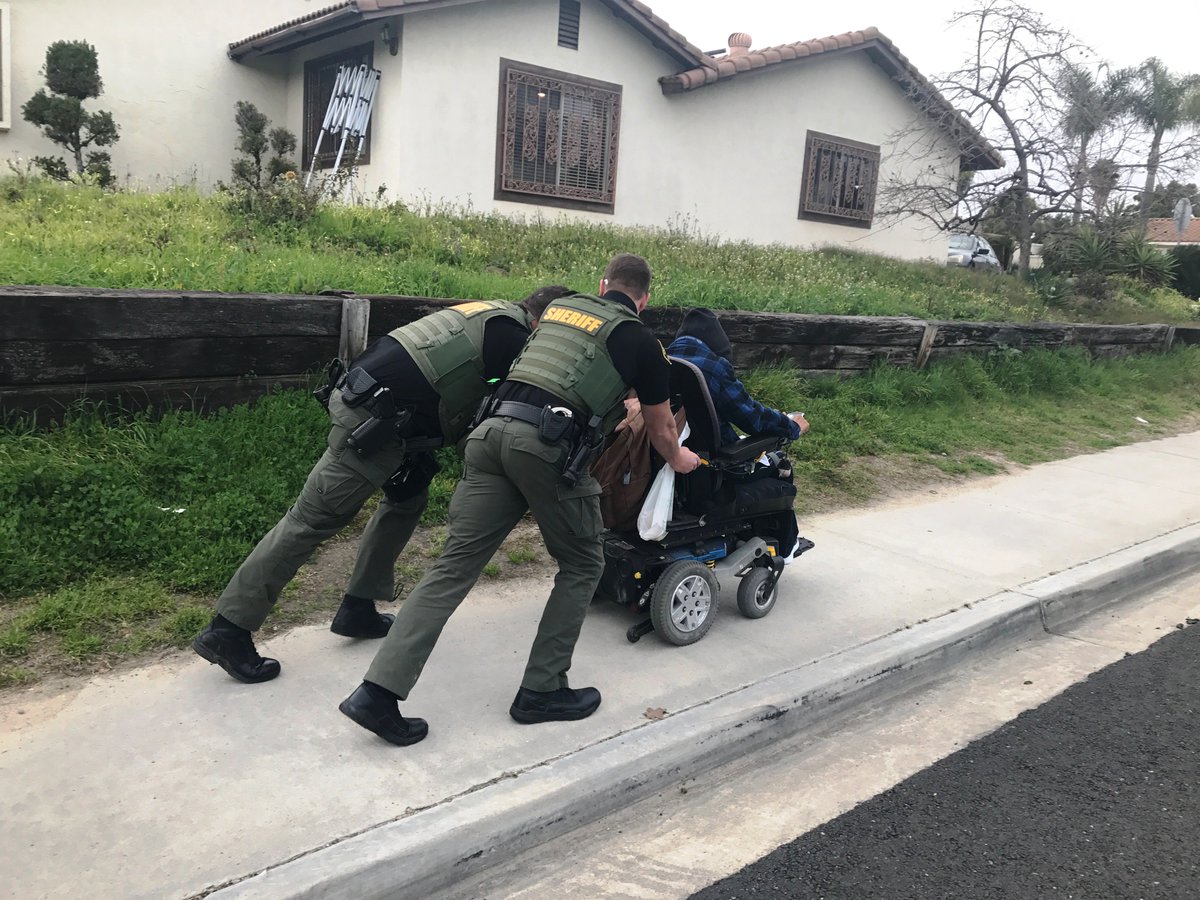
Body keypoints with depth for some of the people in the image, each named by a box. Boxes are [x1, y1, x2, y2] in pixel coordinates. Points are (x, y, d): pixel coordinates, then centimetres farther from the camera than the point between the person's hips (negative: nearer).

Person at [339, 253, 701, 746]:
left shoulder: (559, 307, 27)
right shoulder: (642, 341, 14)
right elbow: (660, 430, 26)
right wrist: (678, 458, 49)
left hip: (492, 429, 5)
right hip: (550, 446, -5)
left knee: (455, 565, 5)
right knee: (581, 566, 15)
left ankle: (378, 691, 1)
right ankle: (541, 691, 17)